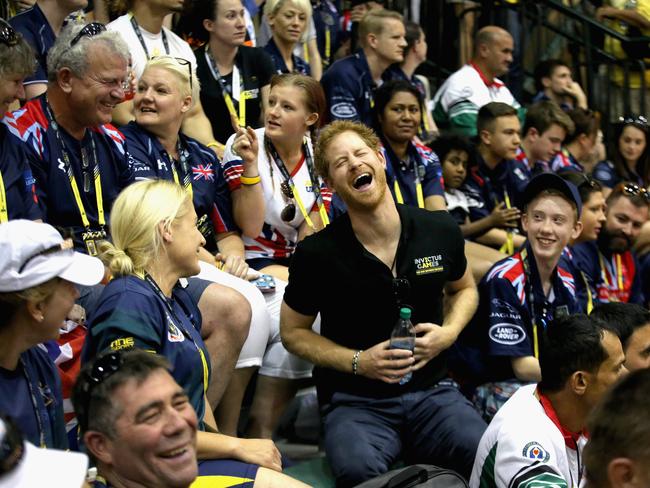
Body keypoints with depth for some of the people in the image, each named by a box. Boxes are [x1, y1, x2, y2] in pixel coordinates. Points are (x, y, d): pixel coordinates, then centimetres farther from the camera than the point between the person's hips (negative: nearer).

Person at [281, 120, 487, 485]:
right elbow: (293, 331, 5)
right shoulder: (317, 254, -7)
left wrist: (449, 332, 0)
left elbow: (464, 288, 21)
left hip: (432, 390, 3)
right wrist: (358, 362, -9)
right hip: (355, 400, -2)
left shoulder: (440, 230, 1)